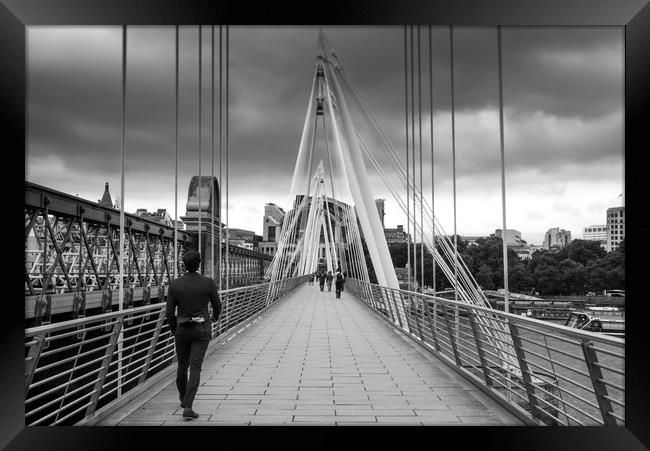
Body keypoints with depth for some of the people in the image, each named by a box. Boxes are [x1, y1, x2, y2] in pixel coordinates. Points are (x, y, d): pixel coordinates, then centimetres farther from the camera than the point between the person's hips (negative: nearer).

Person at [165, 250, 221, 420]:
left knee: (182, 365, 20)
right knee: (195, 368, -3)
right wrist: (216, 316, 26)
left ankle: (183, 399, 40)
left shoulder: (174, 284, -6)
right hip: (201, 330, -2)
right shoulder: (208, 283, -10)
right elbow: (217, 305, 2)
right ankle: (187, 408, -13)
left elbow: (169, 313, -3)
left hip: (182, 329, 2)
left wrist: (174, 331, 13)